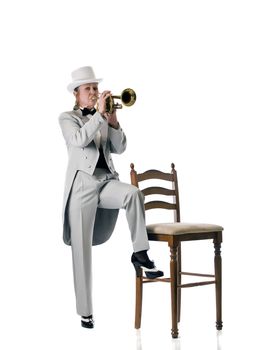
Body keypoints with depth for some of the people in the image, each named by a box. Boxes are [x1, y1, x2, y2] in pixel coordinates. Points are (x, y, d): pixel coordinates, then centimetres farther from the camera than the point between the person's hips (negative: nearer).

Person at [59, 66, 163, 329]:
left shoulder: (104, 118, 16)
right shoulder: (68, 118, 3)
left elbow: (119, 148, 5)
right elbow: (79, 140, -18)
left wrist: (113, 121, -7)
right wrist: (100, 114, -20)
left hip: (107, 181, 3)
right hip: (83, 185, -3)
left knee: (134, 193, -32)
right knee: (82, 250, -3)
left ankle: (140, 253, -23)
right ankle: (85, 312, 5)